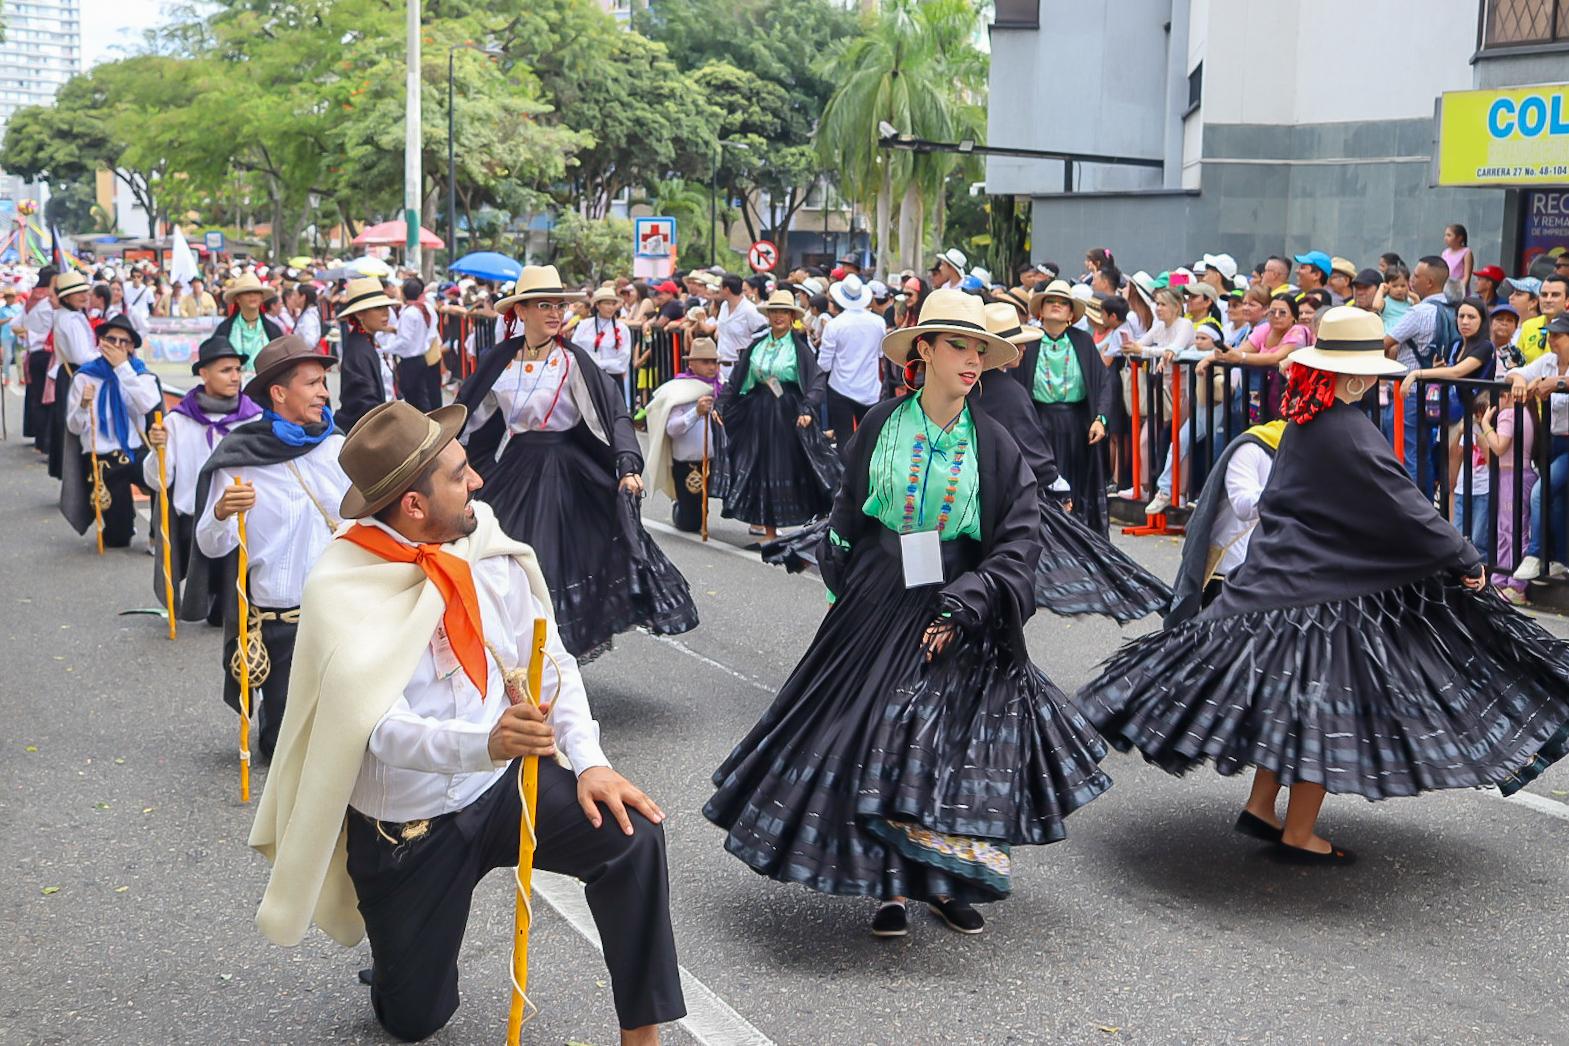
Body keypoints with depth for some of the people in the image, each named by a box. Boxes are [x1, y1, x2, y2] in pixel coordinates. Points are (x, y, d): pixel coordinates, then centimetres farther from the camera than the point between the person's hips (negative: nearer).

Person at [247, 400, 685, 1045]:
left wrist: (589, 762, -18)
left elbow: (554, 665, -2)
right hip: (407, 828, -2)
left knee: (632, 834, -24)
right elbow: (383, 727, -31)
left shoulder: (490, 550, -8)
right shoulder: (342, 588, -20)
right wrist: (486, 742, -49)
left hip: (506, 787, 2)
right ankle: (400, 958, 44)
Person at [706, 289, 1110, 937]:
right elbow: (847, 518, 11)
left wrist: (962, 608, -13)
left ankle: (947, 884, 21)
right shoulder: (881, 426, 1)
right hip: (879, 608, 0)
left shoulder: (995, 445, -1)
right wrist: (846, 589, 5)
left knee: (954, 744, 4)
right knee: (877, 738, 2)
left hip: (960, 611, 0)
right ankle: (892, 886, 16)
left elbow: (1019, 541, -5)